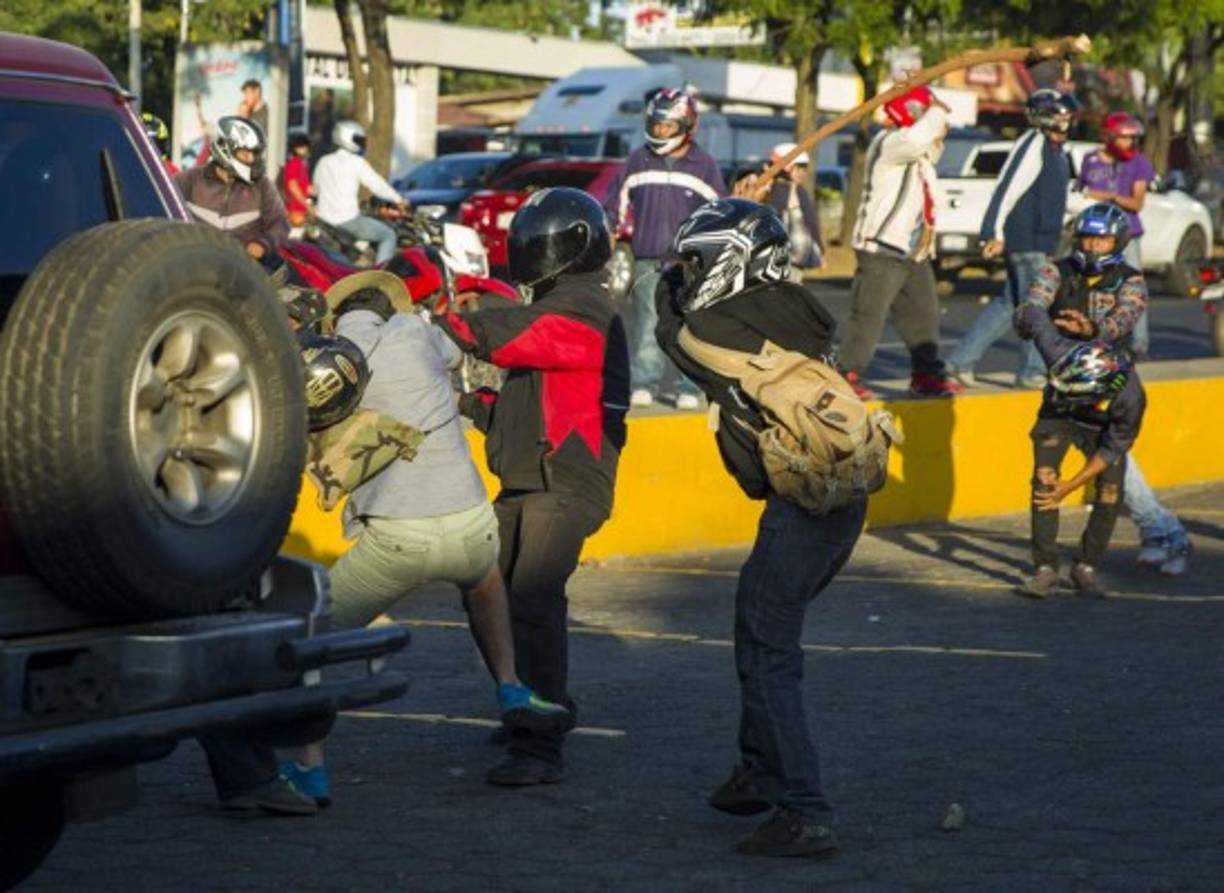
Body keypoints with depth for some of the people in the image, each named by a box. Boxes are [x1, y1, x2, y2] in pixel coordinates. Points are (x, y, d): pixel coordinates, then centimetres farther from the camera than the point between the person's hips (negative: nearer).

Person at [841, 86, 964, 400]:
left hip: (914, 253, 10)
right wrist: (938, 112, -16)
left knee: (923, 314, 14)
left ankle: (927, 374, 23)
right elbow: (918, 139, -33)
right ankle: (849, 376, -4)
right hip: (881, 251, -10)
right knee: (868, 315, -8)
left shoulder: (920, 153, 18)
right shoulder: (888, 143, -13)